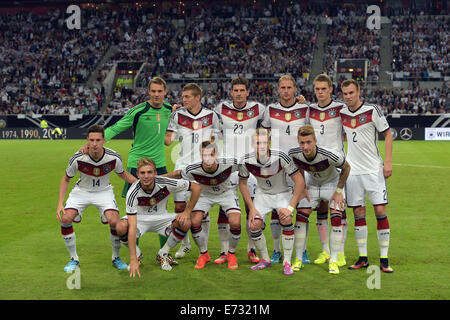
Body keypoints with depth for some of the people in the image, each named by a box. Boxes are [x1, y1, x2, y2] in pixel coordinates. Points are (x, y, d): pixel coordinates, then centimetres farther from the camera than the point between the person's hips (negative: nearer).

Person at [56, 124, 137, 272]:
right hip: (81, 191, 0)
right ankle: (74, 259, 0)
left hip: (104, 191, 0)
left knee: (114, 221, -23)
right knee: (65, 218, -21)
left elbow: (122, 174, 3)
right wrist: (60, 204, -14)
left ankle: (116, 257, 5)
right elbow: (66, 179, -6)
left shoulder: (114, 158, -20)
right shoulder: (78, 159, -23)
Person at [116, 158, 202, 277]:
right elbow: (132, 227, -36)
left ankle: (163, 254, -2)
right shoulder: (133, 192, -30)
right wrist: (133, 260, -42)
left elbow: (197, 187, -13)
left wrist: (187, 212, -17)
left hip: (161, 218, 2)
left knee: (185, 223, -27)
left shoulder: (165, 183, -25)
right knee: (120, 227, -33)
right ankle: (136, 254, -1)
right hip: (140, 218, -1)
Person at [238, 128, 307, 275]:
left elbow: (299, 181, -23)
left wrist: (291, 207, -26)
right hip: (262, 194, 3)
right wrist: (252, 208, -7)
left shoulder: (280, 157, -29)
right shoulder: (246, 161, -21)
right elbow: (242, 183, -2)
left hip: (282, 193, -3)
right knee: (253, 225, -11)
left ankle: (287, 262, -15)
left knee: (286, 218, -27)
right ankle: (265, 260, 13)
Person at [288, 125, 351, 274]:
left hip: (332, 184, -3)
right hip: (311, 184, 3)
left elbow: (346, 168, -16)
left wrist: (339, 191, -14)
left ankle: (333, 261, -5)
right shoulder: (294, 154, -26)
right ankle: (298, 259, 5)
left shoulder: (329, 155, -37)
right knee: (300, 217, -8)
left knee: (336, 220, -16)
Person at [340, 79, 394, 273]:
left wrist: (388, 162, -9)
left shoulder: (373, 110, -7)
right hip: (352, 169, 4)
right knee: (358, 213, 4)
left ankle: (384, 259, 0)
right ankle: (363, 258, 12)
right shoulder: (342, 113, 6)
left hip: (374, 169, -4)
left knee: (380, 211, -6)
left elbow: (388, 135, -2)